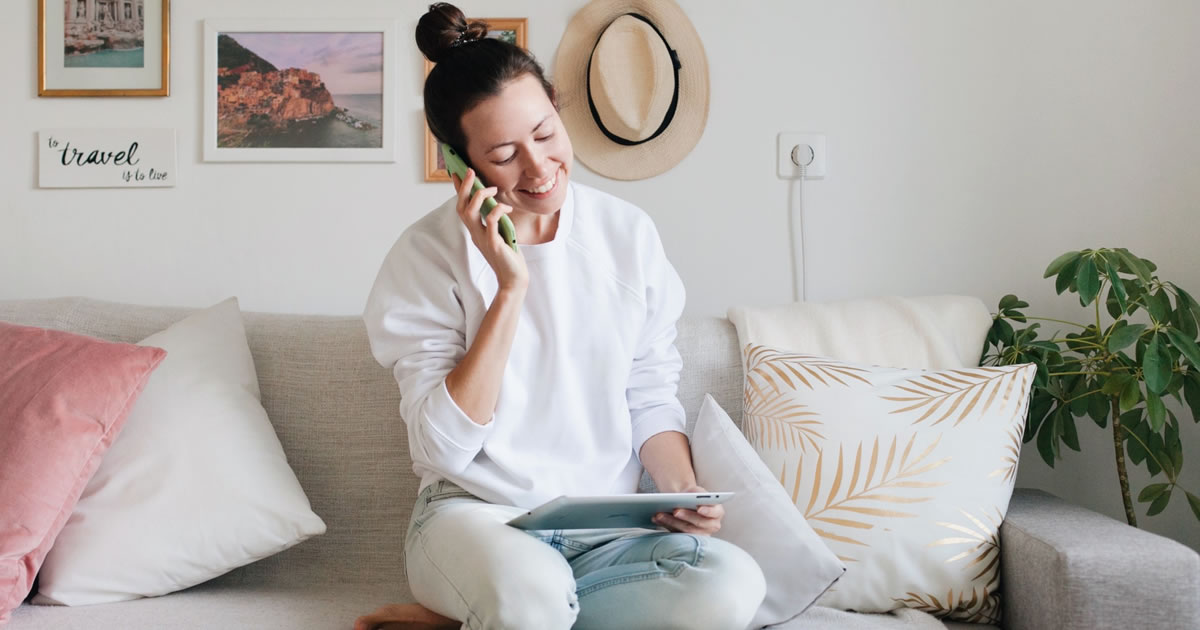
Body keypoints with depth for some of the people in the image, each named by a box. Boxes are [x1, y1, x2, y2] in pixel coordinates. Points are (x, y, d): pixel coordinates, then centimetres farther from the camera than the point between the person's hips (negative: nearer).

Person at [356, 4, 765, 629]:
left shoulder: (628, 233, 3)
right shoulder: (428, 254, -6)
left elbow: (650, 398, 9)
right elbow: (444, 444, -14)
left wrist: (684, 489, -10)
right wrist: (510, 286, -18)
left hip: (607, 528, 6)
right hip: (476, 513, -5)